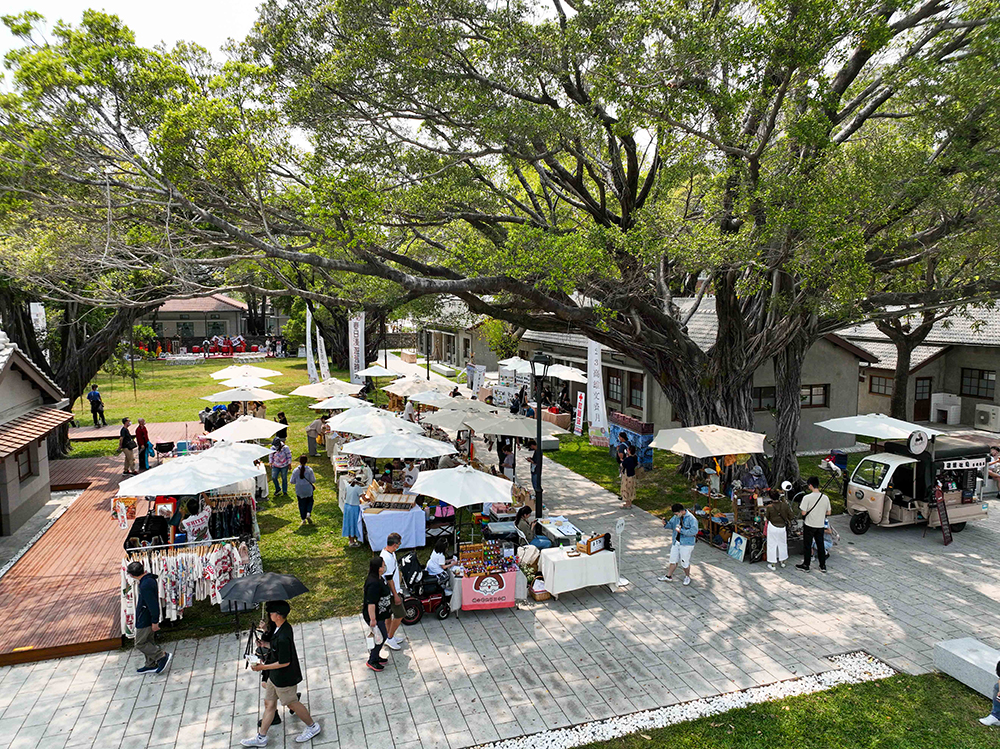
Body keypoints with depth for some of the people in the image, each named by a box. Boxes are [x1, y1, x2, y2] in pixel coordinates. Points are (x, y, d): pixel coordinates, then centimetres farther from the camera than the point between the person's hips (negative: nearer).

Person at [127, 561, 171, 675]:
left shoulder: (145, 585, -29)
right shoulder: (149, 579, 2)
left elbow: (153, 605, -27)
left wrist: (155, 622, -20)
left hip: (145, 620, -10)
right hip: (148, 618, 10)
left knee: (140, 643, 3)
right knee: (149, 641, 19)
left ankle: (163, 656, 1)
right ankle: (151, 664, 30)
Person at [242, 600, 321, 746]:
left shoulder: (283, 638, -35)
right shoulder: (284, 627, -5)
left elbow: (285, 662, -28)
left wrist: (263, 667, -19)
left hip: (284, 678, -9)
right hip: (274, 676, 9)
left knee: (291, 703, 11)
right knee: (269, 703, 19)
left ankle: (313, 727, 31)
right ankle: (261, 737, 35)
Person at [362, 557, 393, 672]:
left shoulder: (379, 578, 1)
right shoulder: (373, 583, -31)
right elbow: (371, 603, -30)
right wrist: (373, 619, -25)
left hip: (380, 614, 10)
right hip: (375, 615, -10)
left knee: (380, 636, 21)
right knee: (382, 637, 2)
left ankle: (375, 656, 38)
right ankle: (372, 661, 18)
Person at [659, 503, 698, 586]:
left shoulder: (691, 518, -21)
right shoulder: (676, 517, 0)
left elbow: (694, 531, -27)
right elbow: (671, 524, 13)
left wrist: (681, 531, -27)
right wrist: (666, 524, -9)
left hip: (686, 544, -6)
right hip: (676, 542, 6)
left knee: (685, 563, 7)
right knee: (673, 560, 16)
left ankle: (687, 577, 32)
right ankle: (668, 576, 30)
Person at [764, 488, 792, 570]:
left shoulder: (769, 507, -19)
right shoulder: (785, 505, -12)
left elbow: (767, 517, -5)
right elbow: (790, 514, 0)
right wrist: (788, 521, 19)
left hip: (772, 528, -3)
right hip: (782, 527, 3)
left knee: (772, 545, 7)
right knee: (782, 544, 21)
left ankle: (772, 564, 11)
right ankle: (782, 561, 35)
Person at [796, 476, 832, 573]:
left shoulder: (807, 497, -19)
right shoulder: (825, 497, -4)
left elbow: (803, 513, -17)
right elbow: (829, 512, 4)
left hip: (809, 525, -4)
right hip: (820, 525, 4)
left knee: (807, 545, 8)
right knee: (820, 545, 16)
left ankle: (806, 566, 16)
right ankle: (823, 566, 23)